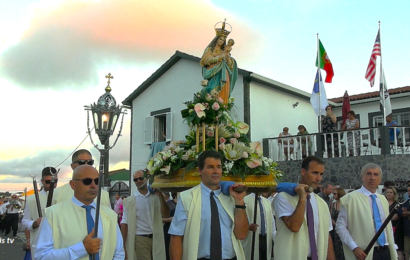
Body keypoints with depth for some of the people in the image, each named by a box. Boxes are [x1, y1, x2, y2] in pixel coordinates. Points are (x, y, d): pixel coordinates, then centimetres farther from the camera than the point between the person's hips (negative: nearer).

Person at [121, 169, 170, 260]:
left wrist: (161, 197, -14)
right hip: (140, 239, -3)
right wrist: (123, 245, -8)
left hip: (157, 238, 3)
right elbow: (124, 223, -3)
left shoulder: (156, 197, 6)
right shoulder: (129, 201, 0)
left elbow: (166, 214, -4)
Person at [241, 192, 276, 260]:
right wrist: (248, 226, -27)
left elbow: (272, 222, 16)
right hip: (252, 240, -6)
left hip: (266, 239, 6)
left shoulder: (267, 202, 12)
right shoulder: (245, 200, -8)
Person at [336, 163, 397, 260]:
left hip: (386, 252, 6)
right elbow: (340, 226, -10)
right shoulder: (351, 198, -8)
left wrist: (393, 251, 10)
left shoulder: (383, 200, 12)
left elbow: (389, 227, 18)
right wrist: (354, 247, -18)